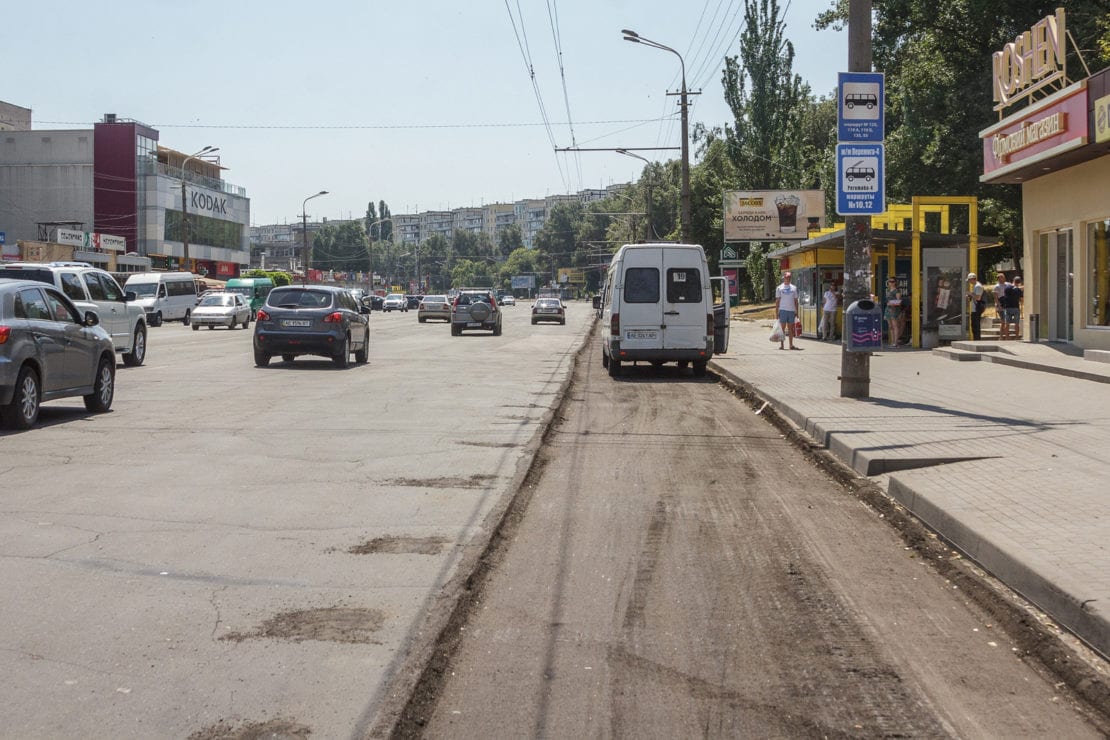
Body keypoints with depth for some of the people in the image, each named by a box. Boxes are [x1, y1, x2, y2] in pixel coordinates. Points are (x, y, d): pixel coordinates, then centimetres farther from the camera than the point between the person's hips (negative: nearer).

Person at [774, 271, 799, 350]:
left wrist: (797, 311, 8)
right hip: (783, 310, -3)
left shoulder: (794, 288, 13)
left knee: (791, 328, 5)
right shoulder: (779, 288, 4)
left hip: (791, 310, 3)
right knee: (782, 328, -2)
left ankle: (791, 345, 8)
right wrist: (776, 311, -5)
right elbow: (777, 300, 2)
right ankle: (781, 345, 0)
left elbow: (796, 300, 14)